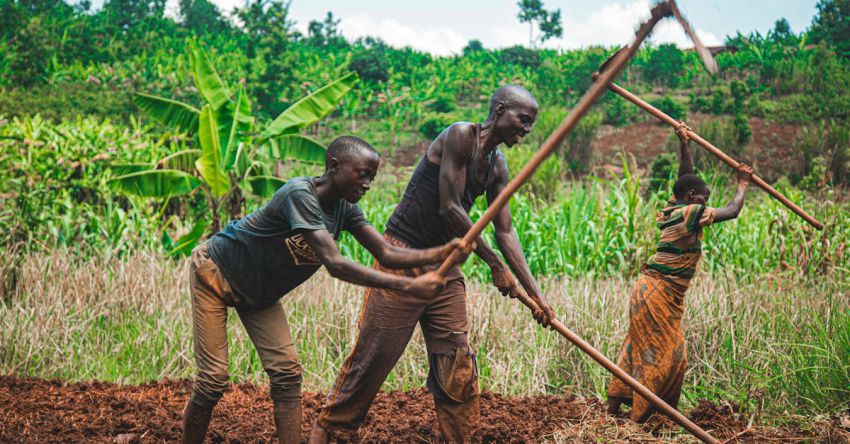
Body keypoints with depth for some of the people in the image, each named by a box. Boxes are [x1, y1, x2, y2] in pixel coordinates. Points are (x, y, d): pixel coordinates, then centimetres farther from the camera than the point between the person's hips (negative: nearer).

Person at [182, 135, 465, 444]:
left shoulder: (345, 207, -10)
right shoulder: (300, 194, -35)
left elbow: (387, 254, -11)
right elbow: (335, 264, -43)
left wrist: (439, 254, -30)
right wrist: (408, 286, -48)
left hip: (258, 293, 8)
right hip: (214, 271, -7)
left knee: (286, 372, -5)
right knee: (213, 380, -10)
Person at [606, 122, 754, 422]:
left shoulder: (673, 210, 10)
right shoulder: (690, 213, -15)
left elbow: (686, 178, 24)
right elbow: (732, 212, -10)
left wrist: (684, 145, 21)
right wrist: (742, 184, 6)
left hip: (650, 291, 10)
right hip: (659, 294, -10)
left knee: (639, 349, 16)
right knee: (668, 355, -5)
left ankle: (613, 406, 21)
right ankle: (637, 419, -5)